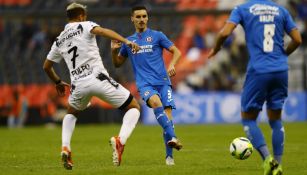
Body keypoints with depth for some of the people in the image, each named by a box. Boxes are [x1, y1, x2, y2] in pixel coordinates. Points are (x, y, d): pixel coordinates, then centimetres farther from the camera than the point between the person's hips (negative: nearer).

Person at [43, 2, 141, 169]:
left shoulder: (59, 40, 21)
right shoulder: (84, 26, 7)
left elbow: (46, 66, 29)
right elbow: (101, 31, -16)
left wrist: (58, 82, 47)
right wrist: (126, 41, -27)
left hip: (79, 84, 5)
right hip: (98, 78, -4)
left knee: (71, 113, 35)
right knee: (134, 107, 7)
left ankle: (65, 148, 11)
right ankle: (120, 140, -19)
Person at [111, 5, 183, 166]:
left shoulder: (157, 36, 8)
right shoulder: (128, 41, 16)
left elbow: (176, 52, 8)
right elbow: (117, 63, 23)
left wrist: (172, 65, -12)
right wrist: (114, 50, 3)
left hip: (163, 81, 0)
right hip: (145, 84, 0)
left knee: (167, 115, -11)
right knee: (156, 102, -32)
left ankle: (169, 156, -1)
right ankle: (172, 137, -43)